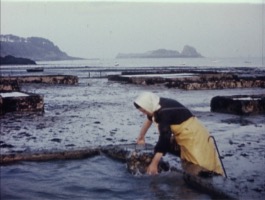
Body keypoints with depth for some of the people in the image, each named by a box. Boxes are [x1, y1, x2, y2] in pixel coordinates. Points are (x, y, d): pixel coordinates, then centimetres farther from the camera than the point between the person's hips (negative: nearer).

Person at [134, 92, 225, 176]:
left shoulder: (165, 113, -30)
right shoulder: (157, 105, -2)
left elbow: (164, 138, -33)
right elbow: (149, 119, 21)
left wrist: (154, 164, -32)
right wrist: (141, 136, 33)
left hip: (194, 135, -10)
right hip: (187, 133, 10)